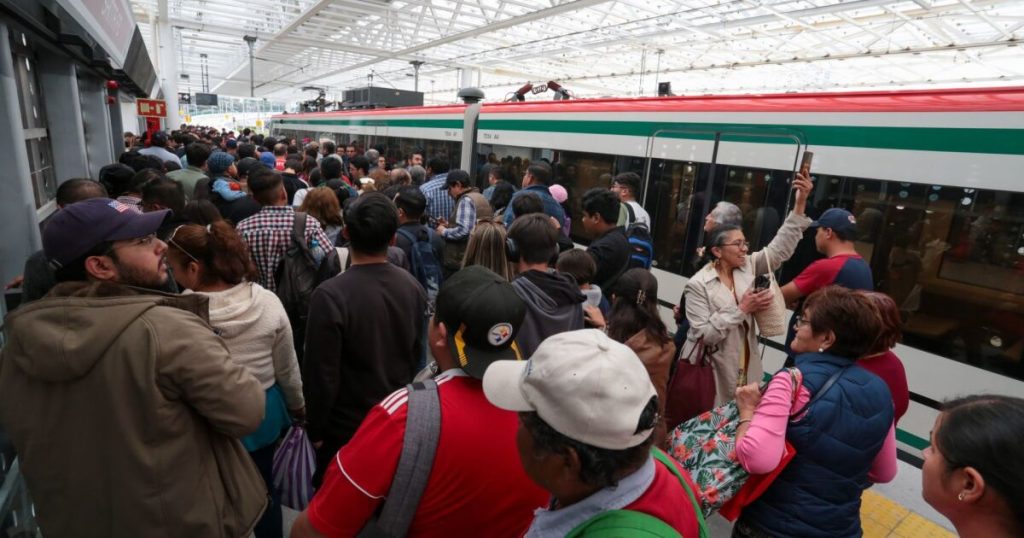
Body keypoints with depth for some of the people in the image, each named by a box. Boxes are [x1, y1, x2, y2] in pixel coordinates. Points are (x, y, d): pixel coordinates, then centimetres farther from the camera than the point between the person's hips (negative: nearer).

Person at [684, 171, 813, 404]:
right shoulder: (698, 284, -14)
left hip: (745, 365, 5)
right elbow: (703, 335, -19)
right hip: (710, 369, -5)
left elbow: (780, 247, -6)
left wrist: (800, 203, -14)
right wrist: (742, 309, -18)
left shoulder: (748, 266, 2)